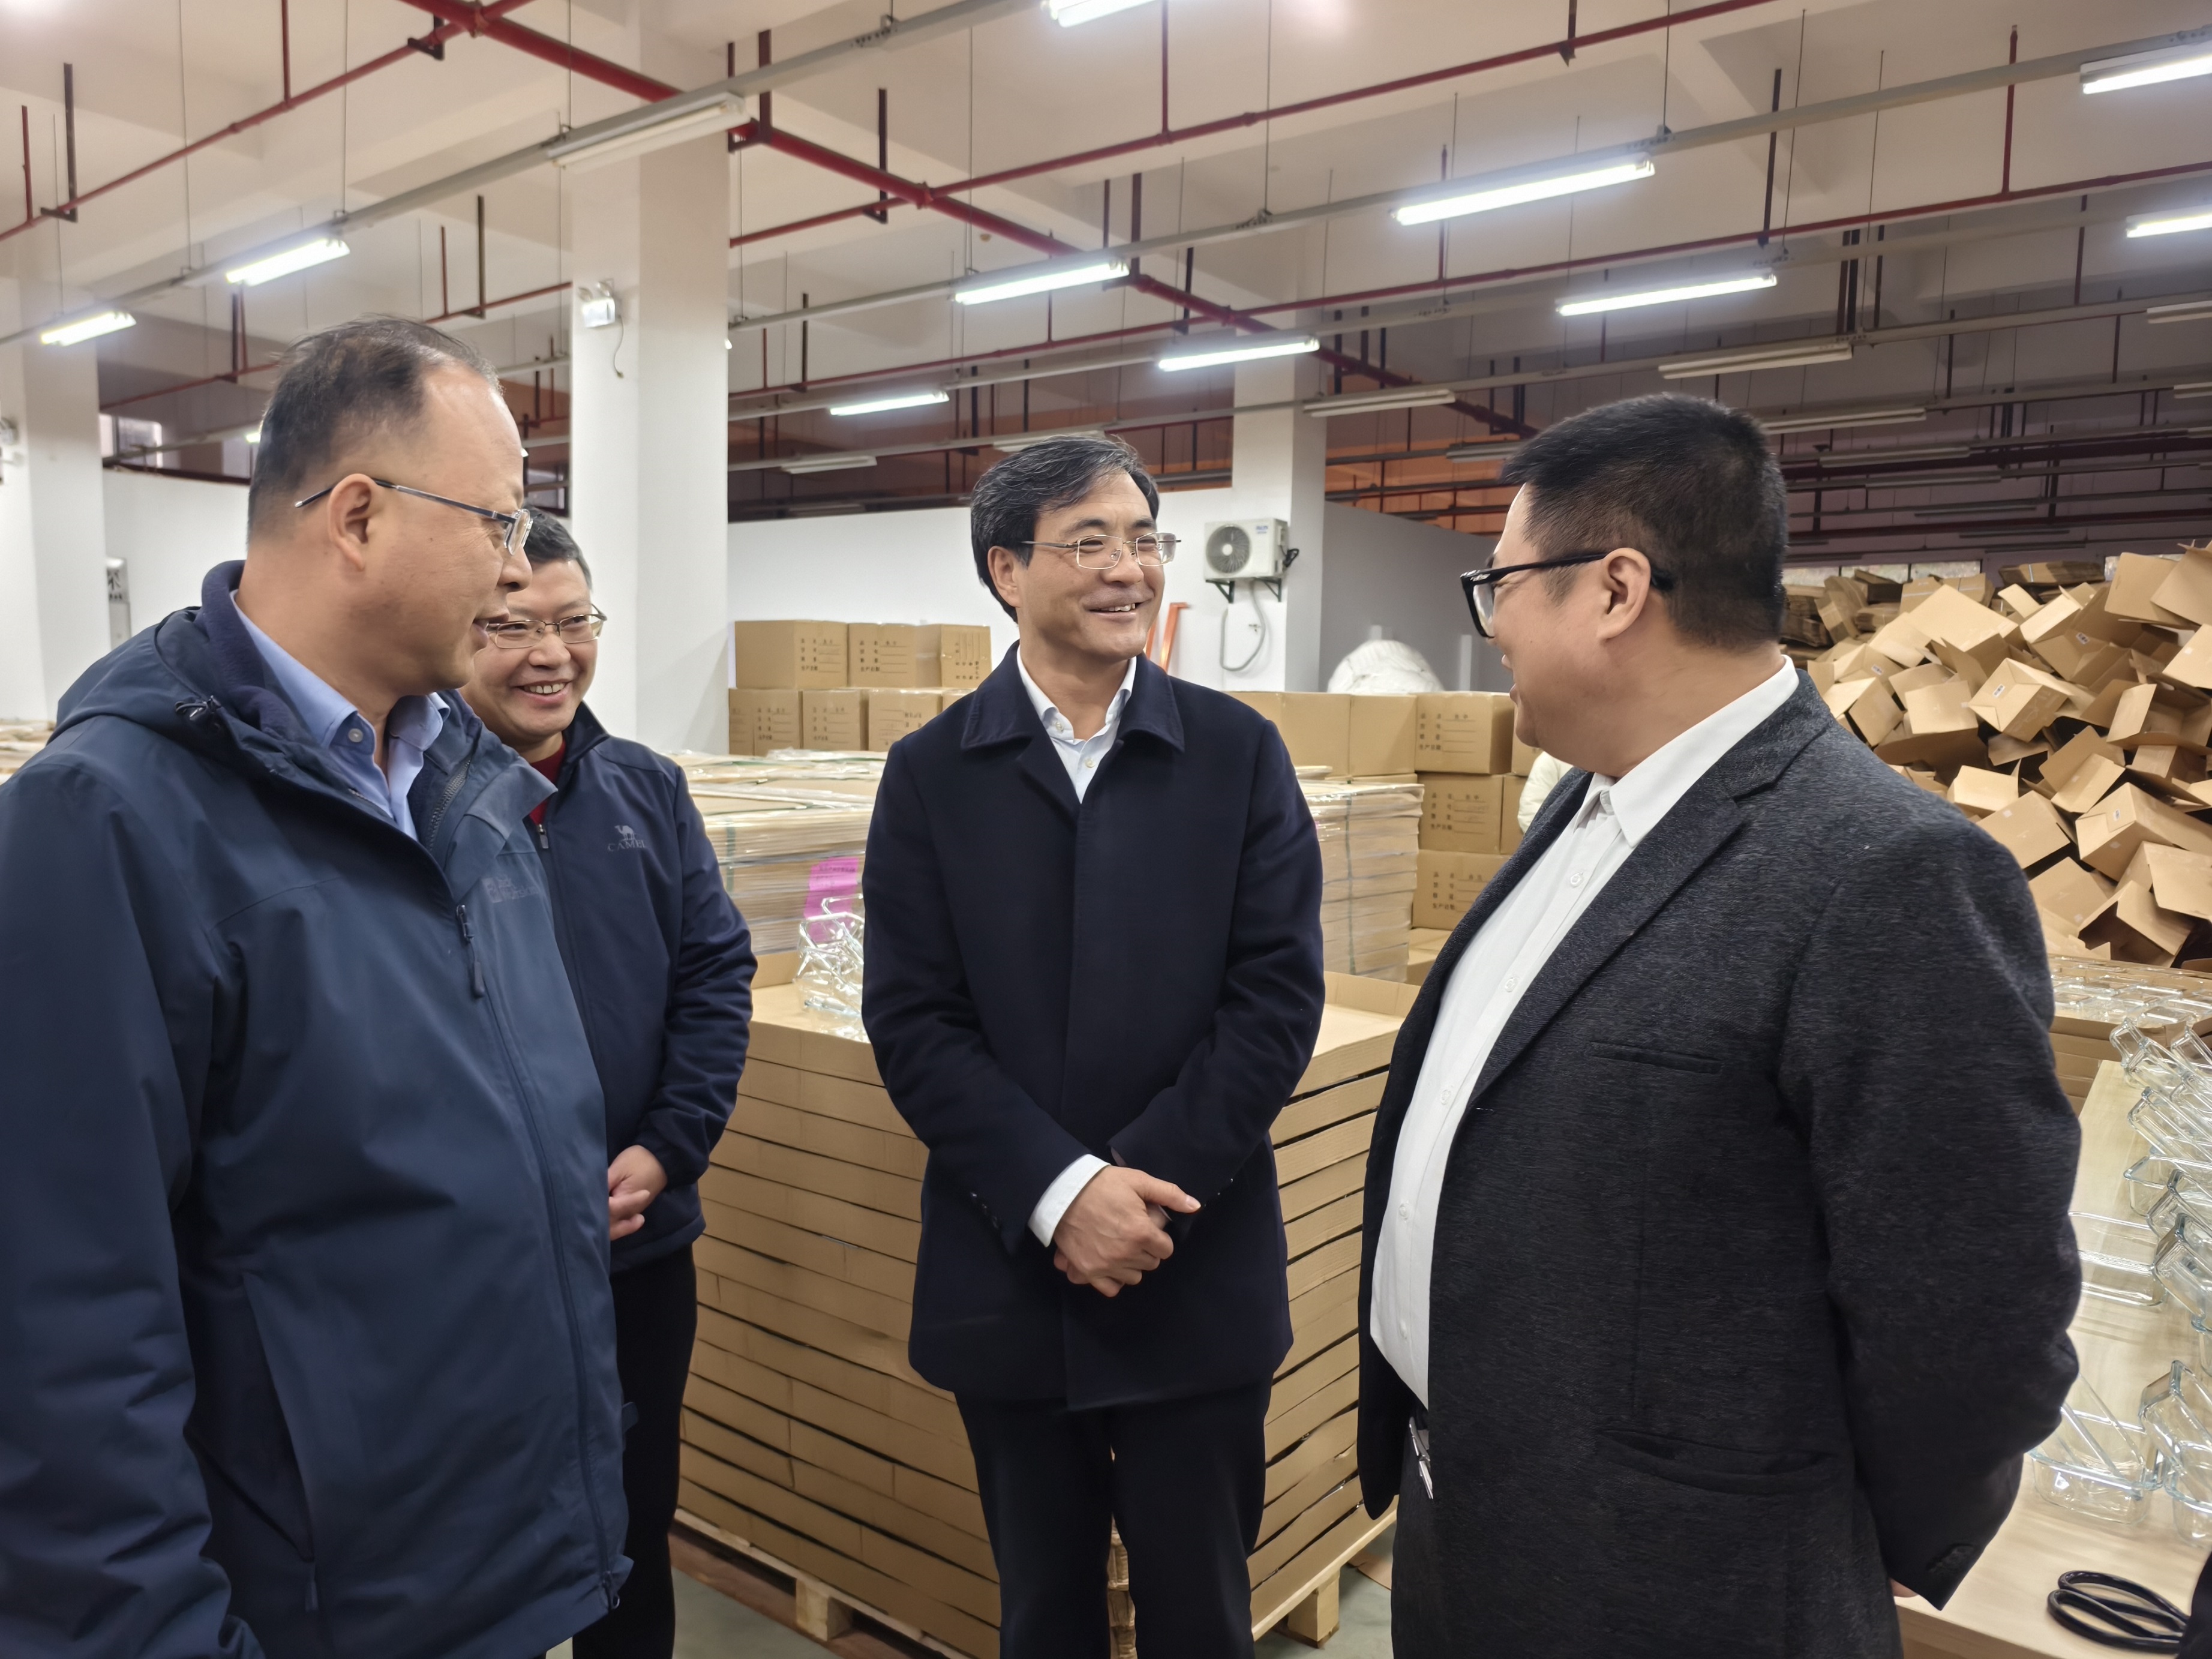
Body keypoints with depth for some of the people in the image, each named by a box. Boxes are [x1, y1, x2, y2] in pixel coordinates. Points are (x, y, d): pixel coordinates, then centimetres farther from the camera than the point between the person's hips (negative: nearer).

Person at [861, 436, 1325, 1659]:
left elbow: (1279, 995, -7)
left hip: (1200, 1272, 0)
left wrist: (1140, 1183, -15)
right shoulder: (931, 772, -1)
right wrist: (1059, 1193, -16)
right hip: (1004, 1271, 1)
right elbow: (911, 1020, -6)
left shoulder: (1238, 753, -1)